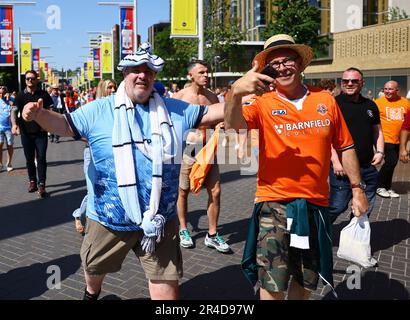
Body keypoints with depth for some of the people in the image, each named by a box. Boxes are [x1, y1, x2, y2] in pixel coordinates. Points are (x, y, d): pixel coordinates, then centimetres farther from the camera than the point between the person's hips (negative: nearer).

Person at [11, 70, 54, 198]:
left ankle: (41, 184, 0)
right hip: (26, 133, 2)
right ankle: (32, 181, 25)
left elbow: (50, 110, 7)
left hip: (41, 132, -1)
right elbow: (14, 111, -5)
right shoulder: (21, 95, 2)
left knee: (41, 158, -4)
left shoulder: (44, 94, 2)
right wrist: (14, 124, -23)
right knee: (29, 159, 11)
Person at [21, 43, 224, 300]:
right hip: (109, 219, 0)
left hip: (160, 220, 0)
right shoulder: (99, 110, -2)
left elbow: (211, 113, 7)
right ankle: (92, 293, 63)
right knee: (95, 268, 27)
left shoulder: (175, 110, 3)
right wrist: (39, 114, -22)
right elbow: (66, 124, -3)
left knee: (167, 288, 5)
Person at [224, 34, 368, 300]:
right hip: (275, 204, -3)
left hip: (316, 205, 3)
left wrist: (357, 189, 10)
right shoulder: (263, 104, -6)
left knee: (307, 281, 20)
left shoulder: (325, 100, 3)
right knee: (272, 285, 0)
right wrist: (236, 93, -43)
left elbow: (345, 147, 10)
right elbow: (233, 127, -25)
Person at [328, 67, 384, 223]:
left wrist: (380, 151, 4)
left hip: (368, 167, 6)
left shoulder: (370, 105, 12)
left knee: (365, 208, 15)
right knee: (336, 207, -5)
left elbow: (377, 131, 21)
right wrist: (335, 161, -17)